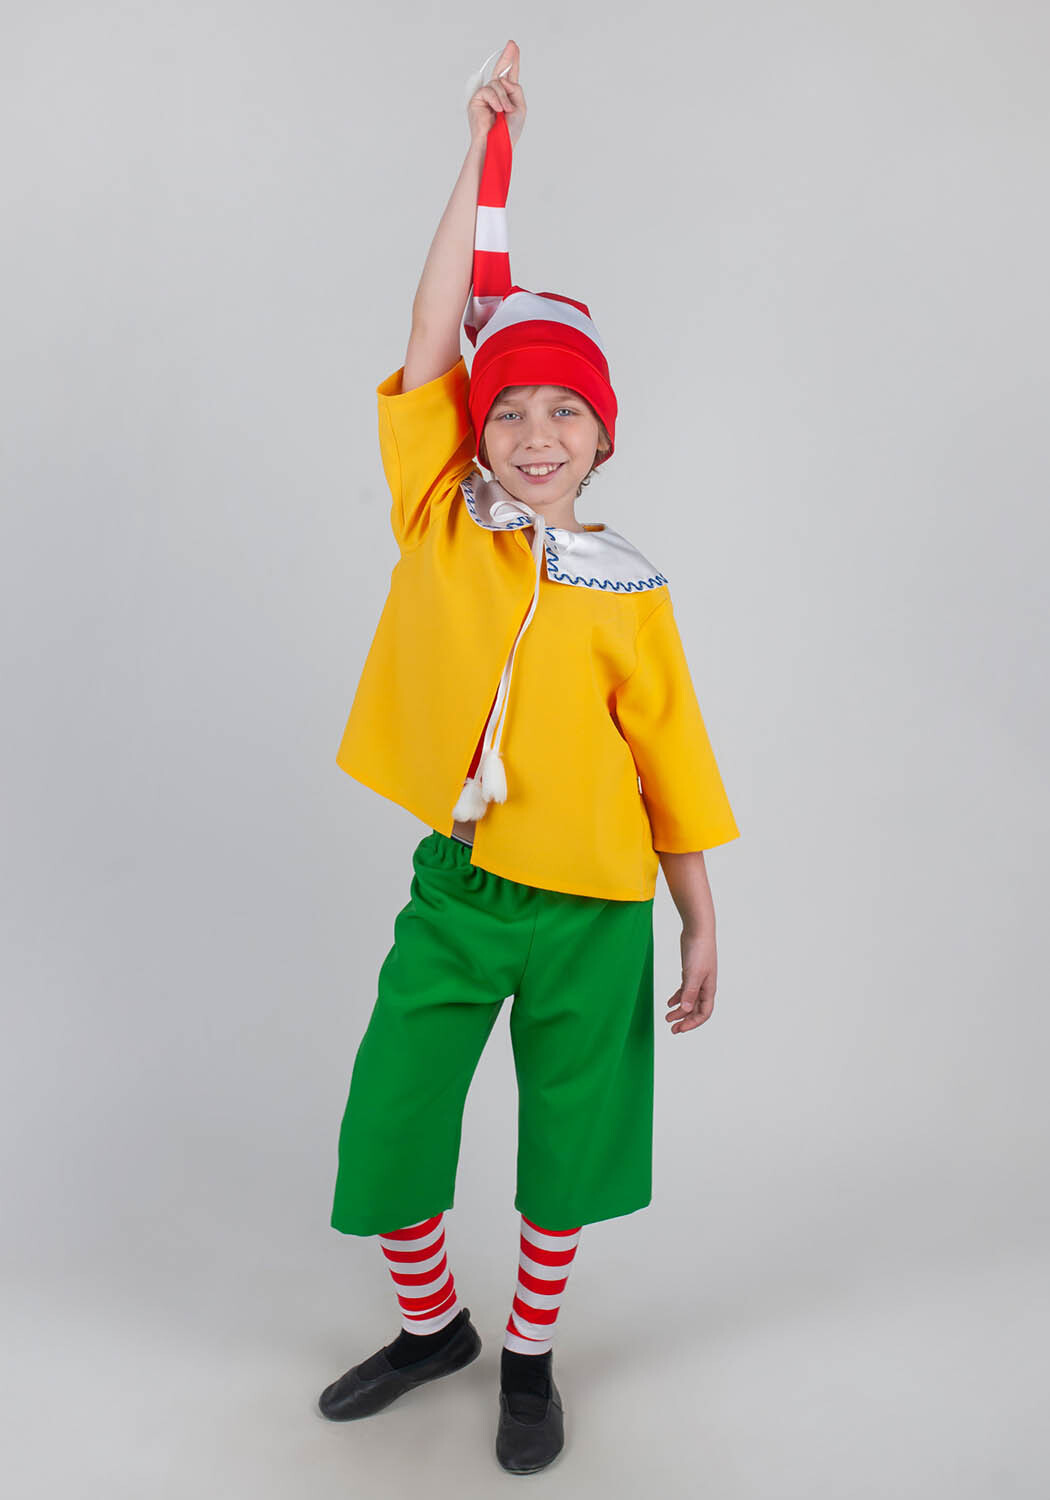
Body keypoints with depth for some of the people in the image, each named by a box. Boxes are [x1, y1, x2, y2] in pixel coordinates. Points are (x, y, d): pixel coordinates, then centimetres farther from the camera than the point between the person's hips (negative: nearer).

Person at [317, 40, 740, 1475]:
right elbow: (435, 331, -5)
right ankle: (430, 1324, 38)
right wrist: (486, 147, -3)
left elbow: (671, 759, 1)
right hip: (458, 887, 1)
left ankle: (531, 1355, 39)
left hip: (593, 909, 0)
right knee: (385, 1127, 8)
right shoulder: (442, 528, -1)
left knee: (567, 1146, 13)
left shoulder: (628, 589, -3)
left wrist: (701, 924, 3)